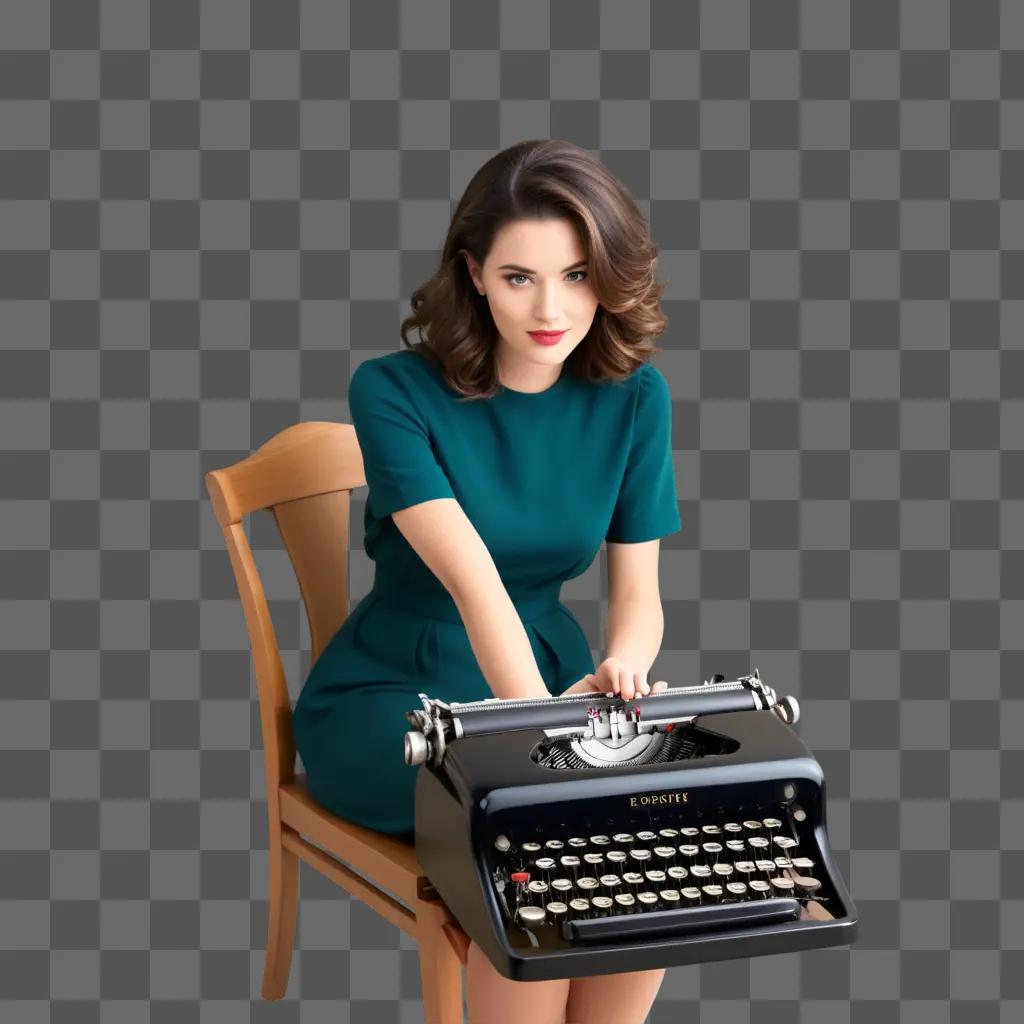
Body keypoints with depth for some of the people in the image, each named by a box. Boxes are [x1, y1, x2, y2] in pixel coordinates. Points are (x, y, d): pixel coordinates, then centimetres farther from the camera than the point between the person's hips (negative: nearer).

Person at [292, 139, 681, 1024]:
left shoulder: (633, 397, -5)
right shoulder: (395, 392, -18)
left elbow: (639, 592, -5)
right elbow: (473, 581, -29)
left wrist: (620, 670, -28)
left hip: (548, 671, 4)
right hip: (392, 693, -4)